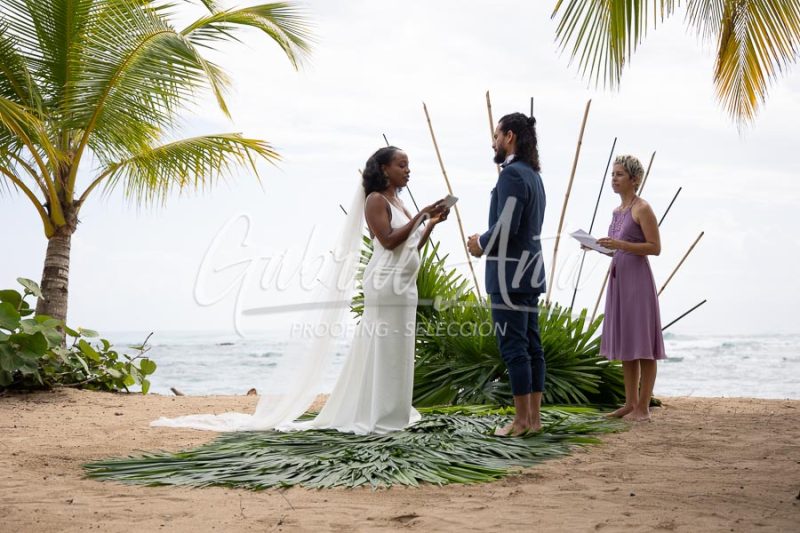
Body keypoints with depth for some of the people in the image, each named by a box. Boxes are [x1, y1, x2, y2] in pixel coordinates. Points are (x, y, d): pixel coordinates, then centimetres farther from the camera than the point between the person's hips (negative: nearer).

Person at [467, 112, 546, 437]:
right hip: (529, 272, 10)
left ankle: (521, 420, -1)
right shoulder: (533, 175, 16)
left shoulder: (512, 174, -15)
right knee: (531, 346, 10)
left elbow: (506, 227, -22)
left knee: (514, 348, -5)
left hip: (510, 274, -10)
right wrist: (487, 242, 13)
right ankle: (534, 418, 15)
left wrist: (481, 244, -5)